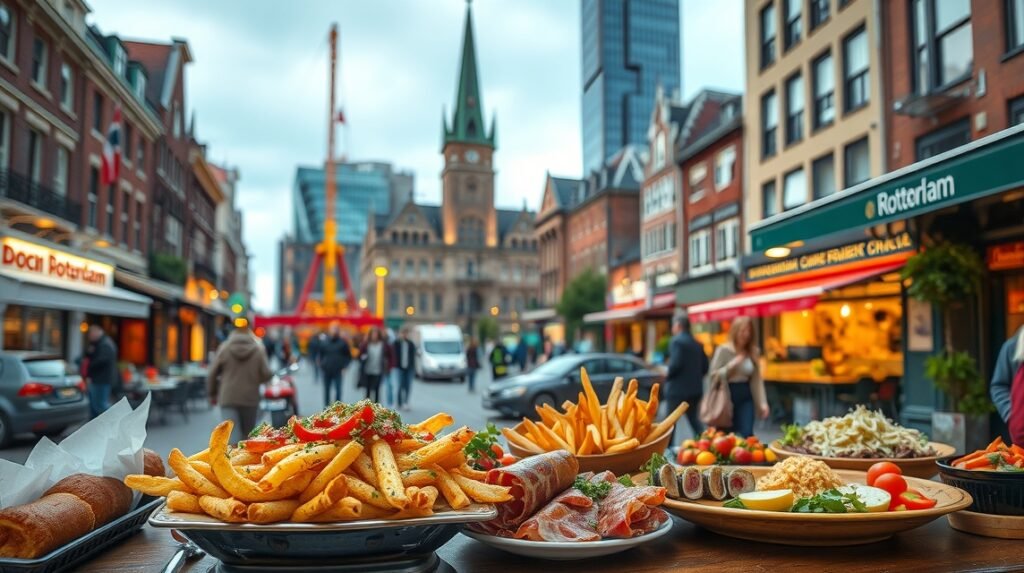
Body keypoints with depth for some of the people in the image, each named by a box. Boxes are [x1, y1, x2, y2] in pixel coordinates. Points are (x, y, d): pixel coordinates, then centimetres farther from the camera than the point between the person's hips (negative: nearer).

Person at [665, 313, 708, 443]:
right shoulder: (697, 343, 11)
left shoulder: (677, 341, -13)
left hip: (677, 389, -7)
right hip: (695, 388, 7)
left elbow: (676, 364, -22)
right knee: (694, 419, 14)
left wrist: (668, 376, -6)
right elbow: (705, 367, 11)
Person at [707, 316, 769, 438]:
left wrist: (763, 402, -4)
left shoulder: (753, 352, 7)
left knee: (747, 434, -7)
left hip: (745, 396, 3)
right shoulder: (723, 350, -6)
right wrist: (731, 366, -20)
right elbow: (714, 375, -8)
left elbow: (757, 379, 5)